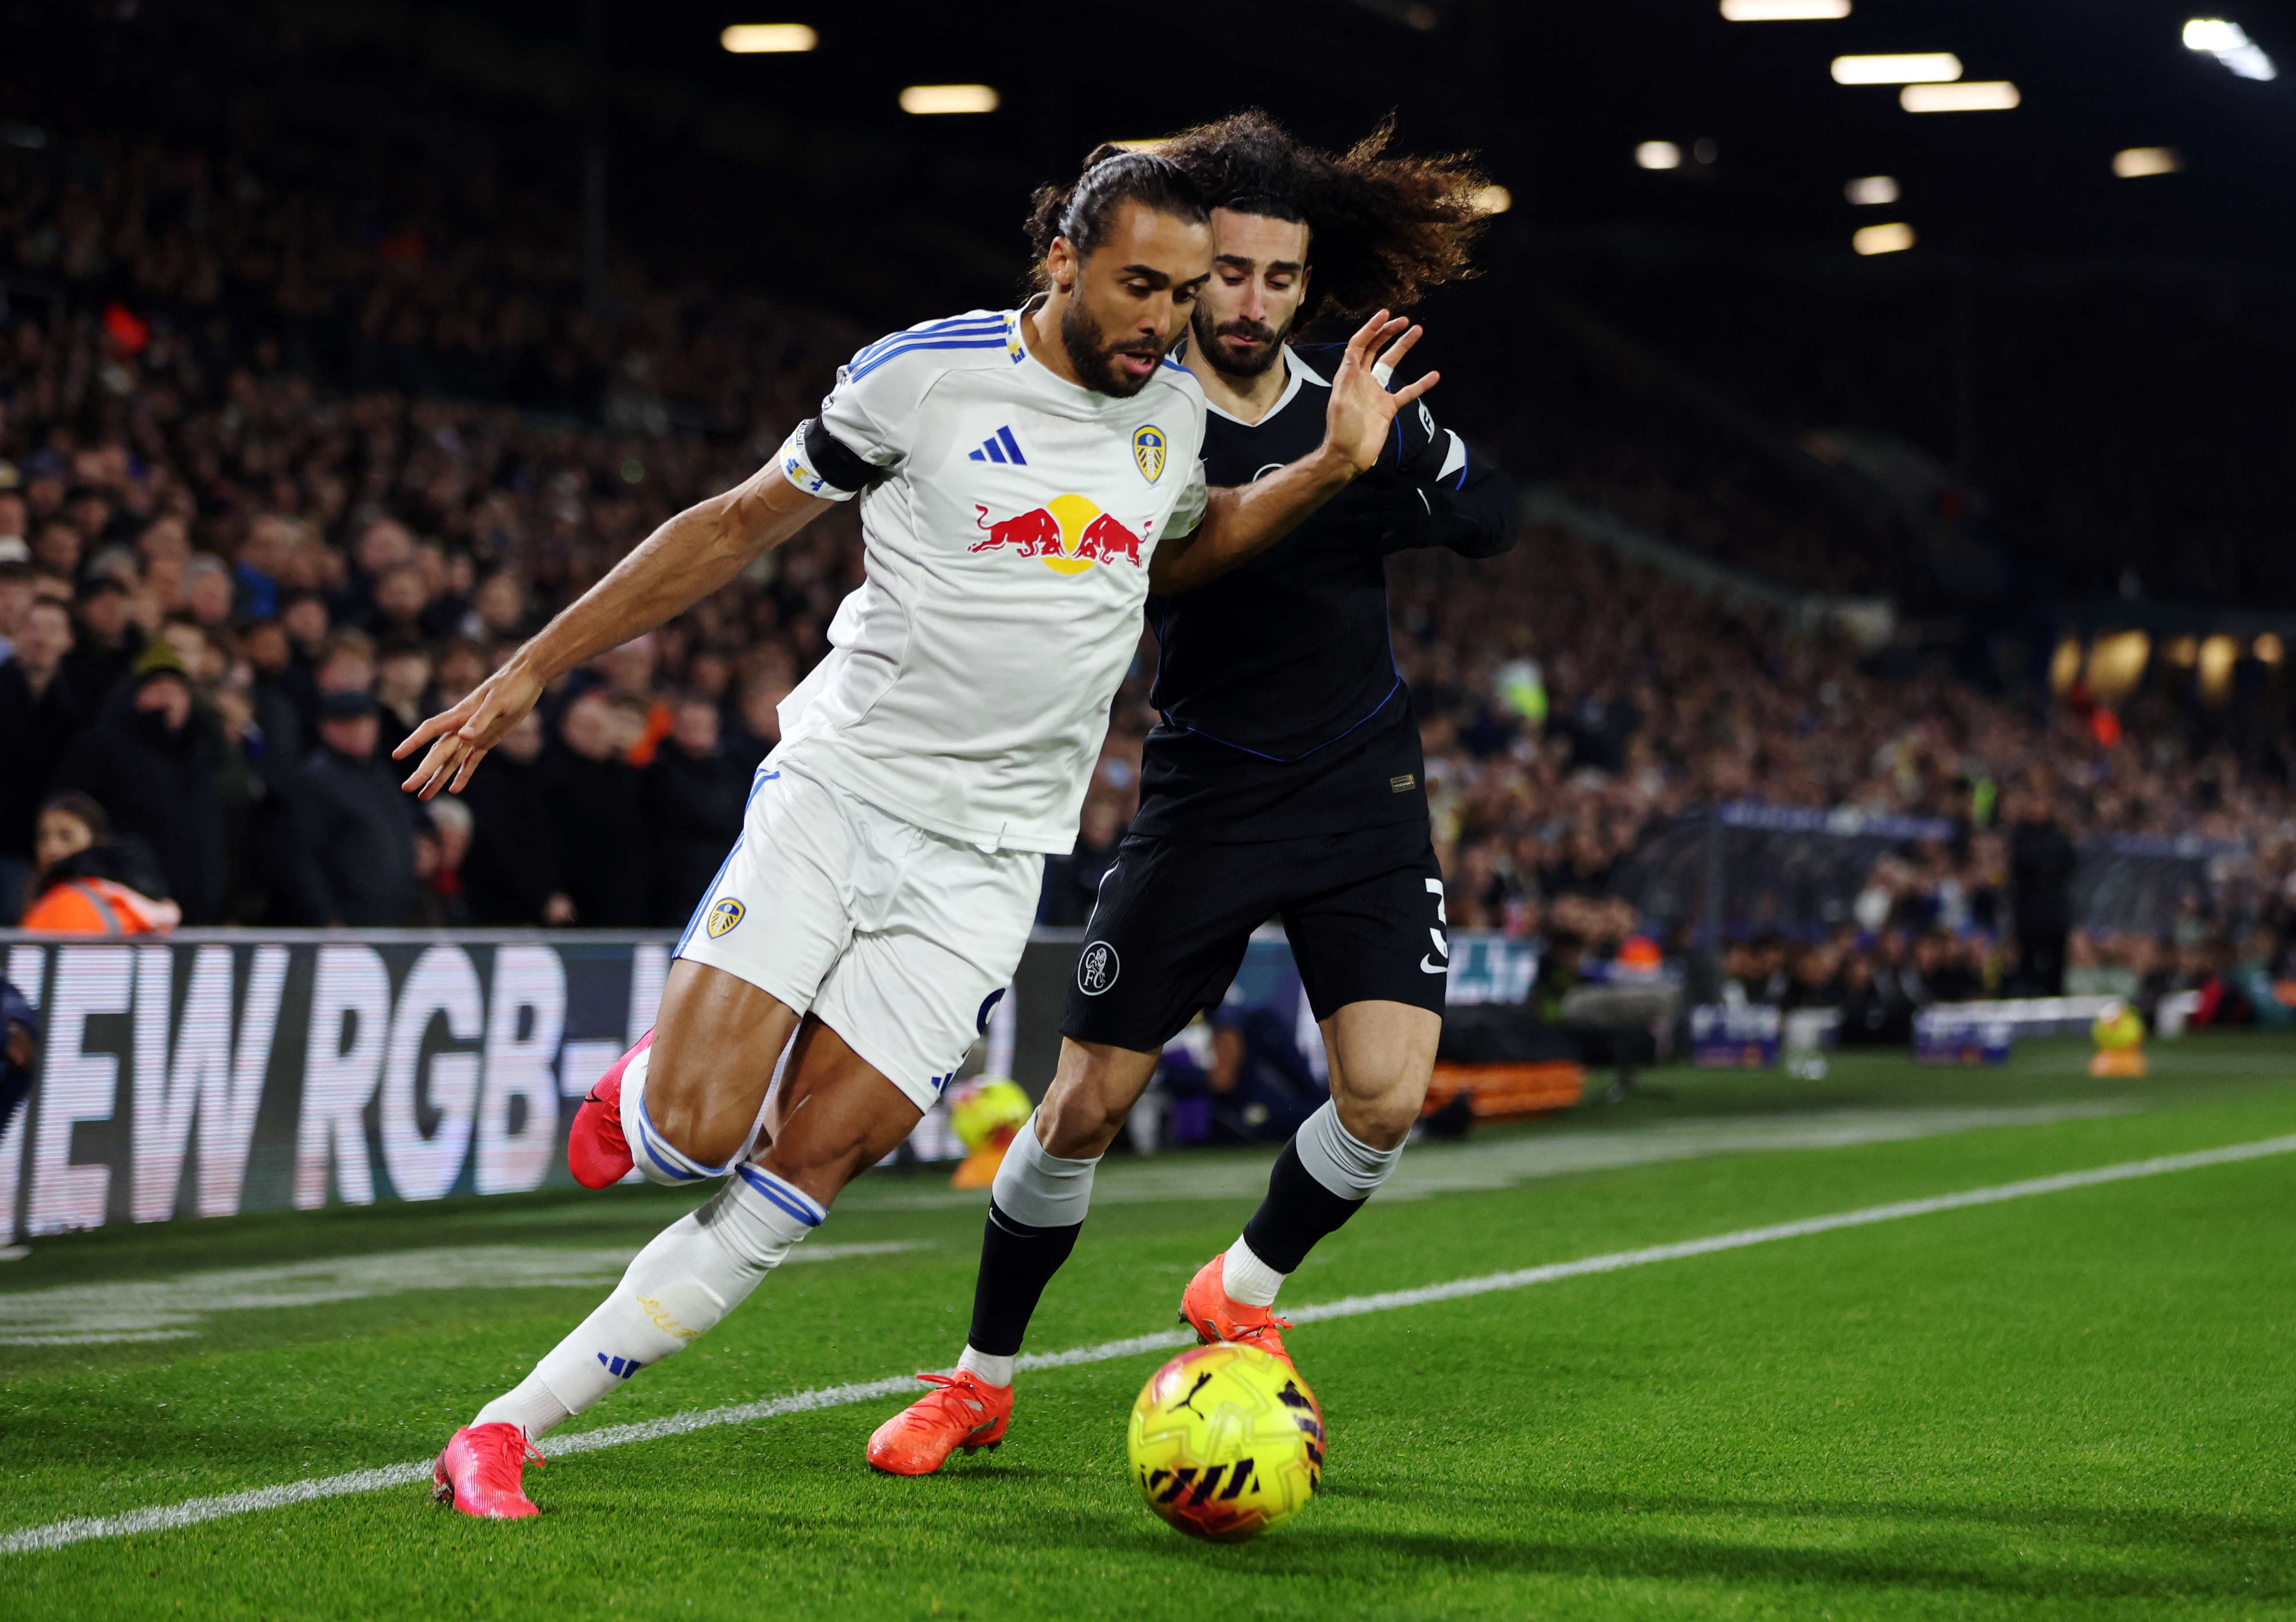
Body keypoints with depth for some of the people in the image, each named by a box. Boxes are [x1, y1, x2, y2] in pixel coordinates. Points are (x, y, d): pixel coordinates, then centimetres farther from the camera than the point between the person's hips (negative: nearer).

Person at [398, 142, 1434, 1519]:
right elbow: (739, 525, 2)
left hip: (985, 864, 3)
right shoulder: (926, 374, -6)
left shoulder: (1176, 408, 8)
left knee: (789, 1187, -7)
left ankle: (511, 1427, 2)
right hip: (837, 791, -3)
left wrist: (1329, 470, 13)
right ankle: (645, 1091, 20)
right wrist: (533, 668, 1)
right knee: (695, 1130, -18)